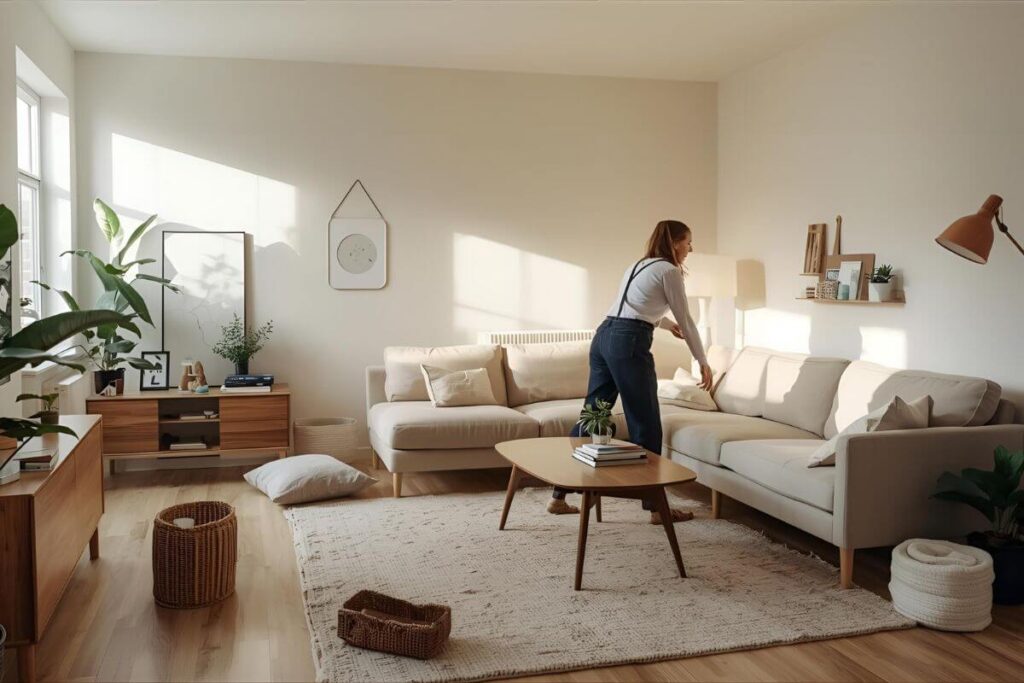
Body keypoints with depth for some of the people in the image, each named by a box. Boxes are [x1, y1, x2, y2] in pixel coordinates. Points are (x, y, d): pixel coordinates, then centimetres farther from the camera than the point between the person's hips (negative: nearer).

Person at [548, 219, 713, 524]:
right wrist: (703, 362, 13)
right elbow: (686, 320, 3)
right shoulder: (669, 270, -1)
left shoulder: (639, 266, 25)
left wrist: (665, 323, 58)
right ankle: (656, 506, 7)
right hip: (628, 344, -9)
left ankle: (559, 496, 15)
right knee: (645, 424, -1)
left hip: (603, 336, 9)